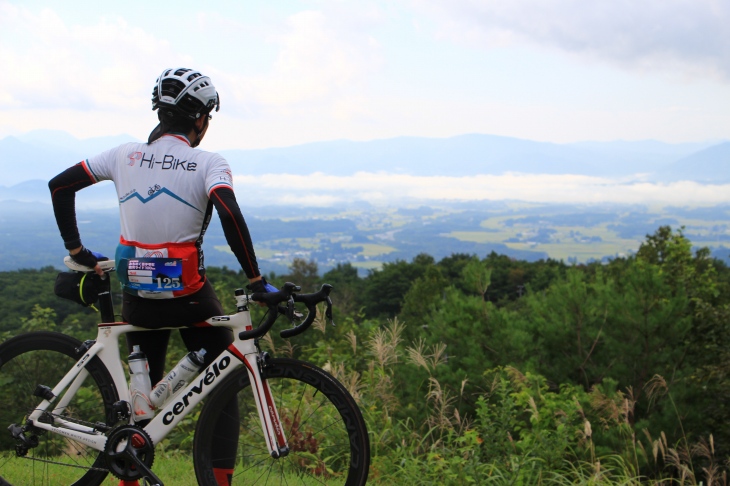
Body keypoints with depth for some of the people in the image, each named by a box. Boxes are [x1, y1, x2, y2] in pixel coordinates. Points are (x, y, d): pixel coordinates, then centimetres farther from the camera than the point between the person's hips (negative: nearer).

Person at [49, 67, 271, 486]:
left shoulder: (126, 155, 4)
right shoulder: (208, 163, -9)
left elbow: (59, 186, 8)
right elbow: (231, 215, -25)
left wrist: (76, 250, 12)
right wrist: (256, 281, -20)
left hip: (137, 294, 4)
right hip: (188, 296, -4)